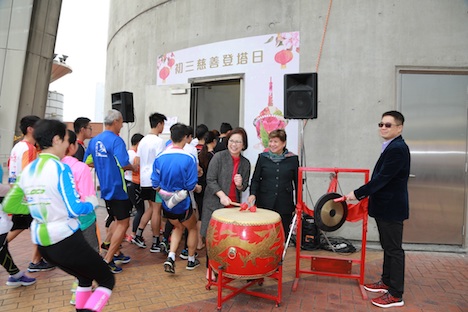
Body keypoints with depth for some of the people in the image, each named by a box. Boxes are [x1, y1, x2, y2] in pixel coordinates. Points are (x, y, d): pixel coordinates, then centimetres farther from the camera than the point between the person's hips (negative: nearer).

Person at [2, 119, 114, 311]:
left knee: (85, 277, 27)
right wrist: (93, 201, -1)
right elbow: (75, 209, -20)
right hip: (66, 241, -8)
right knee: (107, 280, 7)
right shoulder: (60, 168, -16)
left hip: (42, 244, 8)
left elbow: (8, 206, 14)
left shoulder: (28, 170, 6)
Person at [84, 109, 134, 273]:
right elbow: (124, 164, -24)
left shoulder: (94, 140, 6)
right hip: (118, 188, -8)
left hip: (105, 188, 8)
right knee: (123, 224, 2)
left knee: (119, 221, 22)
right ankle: (107, 261, 3)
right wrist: (133, 167, -4)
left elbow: (87, 162, 12)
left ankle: (116, 253, 31)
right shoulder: (116, 140, -18)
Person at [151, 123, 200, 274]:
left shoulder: (160, 158, -7)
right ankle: (191, 260, 36)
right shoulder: (189, 158, -19)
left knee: (178, 227, 29)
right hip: (183, 204, -4)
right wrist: (198, 188, 4)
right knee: (192, 228, 24)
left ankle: (171, 257, 14)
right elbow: (191, 186, -18)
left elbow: (155, 185, -4)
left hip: (167, 204, 4)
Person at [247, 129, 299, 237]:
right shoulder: (262, 157, 4)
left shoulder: (293, 159, 2)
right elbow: (255, 179, 6)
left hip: (285, 205, 0)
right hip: (264, 204, 0)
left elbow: (297, 182, 7)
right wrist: (253, 194, -11)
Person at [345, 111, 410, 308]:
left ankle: (395, 295, 12)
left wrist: (357, 194, -20)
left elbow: (382, 178, -24)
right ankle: (386, 281, 33)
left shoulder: (397, 149, -19)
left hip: (392, 208, -10)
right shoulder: (391, 147, 13)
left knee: (394, 249, 0)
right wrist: (364, 194, 13)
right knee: (388, 247, 19)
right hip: (386, 207, 10)